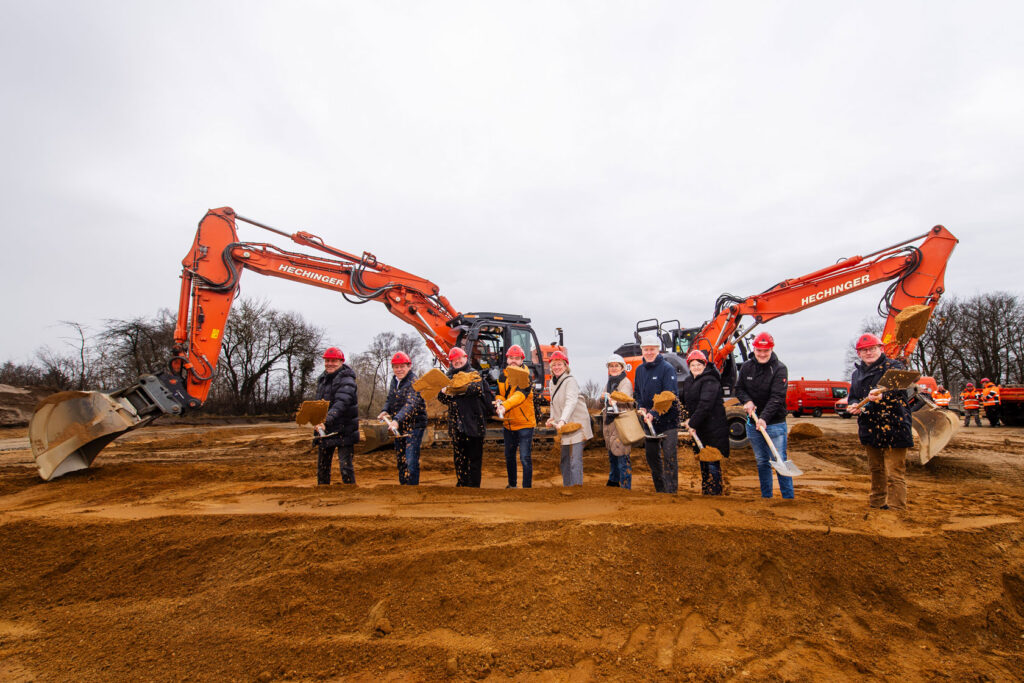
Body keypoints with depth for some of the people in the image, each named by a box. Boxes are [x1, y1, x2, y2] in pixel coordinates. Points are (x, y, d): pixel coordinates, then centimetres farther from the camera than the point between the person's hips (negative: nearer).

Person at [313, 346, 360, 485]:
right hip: (324, 431, 7)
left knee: (345, 465, -5)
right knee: (322, 465, 15)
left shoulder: (347, 381, -14)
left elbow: (341, 404, -28)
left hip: (343, 431, -7)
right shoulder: (322, 380, 12)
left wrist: (326, 421, -40)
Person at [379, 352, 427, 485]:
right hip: (399, 426, 8)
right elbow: (390, 399, 19)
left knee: (411, 461, -11)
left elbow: (411, 404, -28)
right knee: (400, 459, 16)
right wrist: (385, 411, -2)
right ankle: (403, 484, 29)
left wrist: (397, 420, -40)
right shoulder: (394, 380, 9)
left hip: (414, 425, -8)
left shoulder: (414, 382, -16)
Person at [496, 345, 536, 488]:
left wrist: (505, 406, -43)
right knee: (509, 456, 18)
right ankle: (512, 484, 36)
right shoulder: (503, 375, 5)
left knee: (525, 458, -6)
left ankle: (527, 487, 6)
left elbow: (520, 394, -28)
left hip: (524, 423, -6)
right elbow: (500, 393, 9)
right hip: (508, 423, 6)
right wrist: (499, 400, -16)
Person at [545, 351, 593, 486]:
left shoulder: (570, 381, -15)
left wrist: (562, 420, -41)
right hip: (564, 427, 8)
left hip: (576, 424, -8)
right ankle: (566, 486, 29)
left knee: (575, 461, -12)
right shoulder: (552, 382, 11)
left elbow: (571, 402, -29)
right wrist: (552, 418, 3)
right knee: (564, 459, 17)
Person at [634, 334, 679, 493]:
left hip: (668, 420, -6)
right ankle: (660, 490, 29)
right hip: (649, 421, 7)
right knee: (651, 456, 14)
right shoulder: (639, 370, 8)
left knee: (669, 457, -6)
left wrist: (654, 413, -26)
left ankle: (671, 491, 2)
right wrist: (641, 408, -3)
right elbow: (637, 392, 16)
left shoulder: (667, 368, -12)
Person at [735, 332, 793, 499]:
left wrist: (764, 418, -31)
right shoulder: (746, 367, 2)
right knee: (762, 462, 15)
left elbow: (777, 397, -20)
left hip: (775, 424, -5)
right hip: (753, 423, 5)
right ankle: (766, 495, 26)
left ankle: (788, 496, 7)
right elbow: (739, 388, 10)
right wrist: (747, 401, -11)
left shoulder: (779, 369, -12)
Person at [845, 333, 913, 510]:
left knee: (894, 473, -5)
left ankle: (896, 509, 2)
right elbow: (852, 396, 20)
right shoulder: (857, 372, 14)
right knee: (876, 469, 19)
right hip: (870, 430, 7)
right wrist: (854, 405, -3)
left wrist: (882, 396, -45)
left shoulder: (894, 367, -5)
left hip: (892, 428, -6)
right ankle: (877, 504, 32)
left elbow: (897, 390, -25)